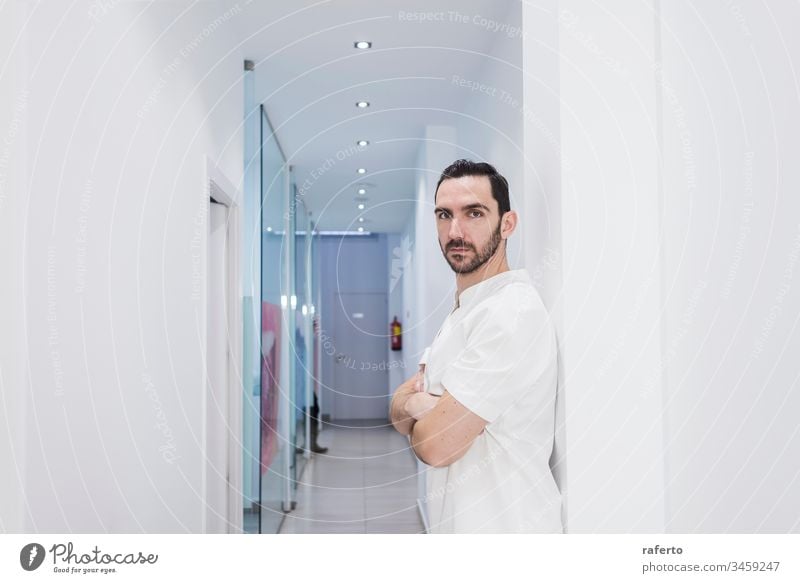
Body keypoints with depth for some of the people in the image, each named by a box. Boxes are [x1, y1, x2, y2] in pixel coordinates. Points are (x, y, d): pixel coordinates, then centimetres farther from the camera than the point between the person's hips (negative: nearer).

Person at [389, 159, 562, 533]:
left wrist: (414, 407, -4)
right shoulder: (462, 314, 9)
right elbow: (400, 407, 6)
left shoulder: (511, 313, -23)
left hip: (502, 525, -8)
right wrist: (418, 404, -15)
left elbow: (435, 445, -25)